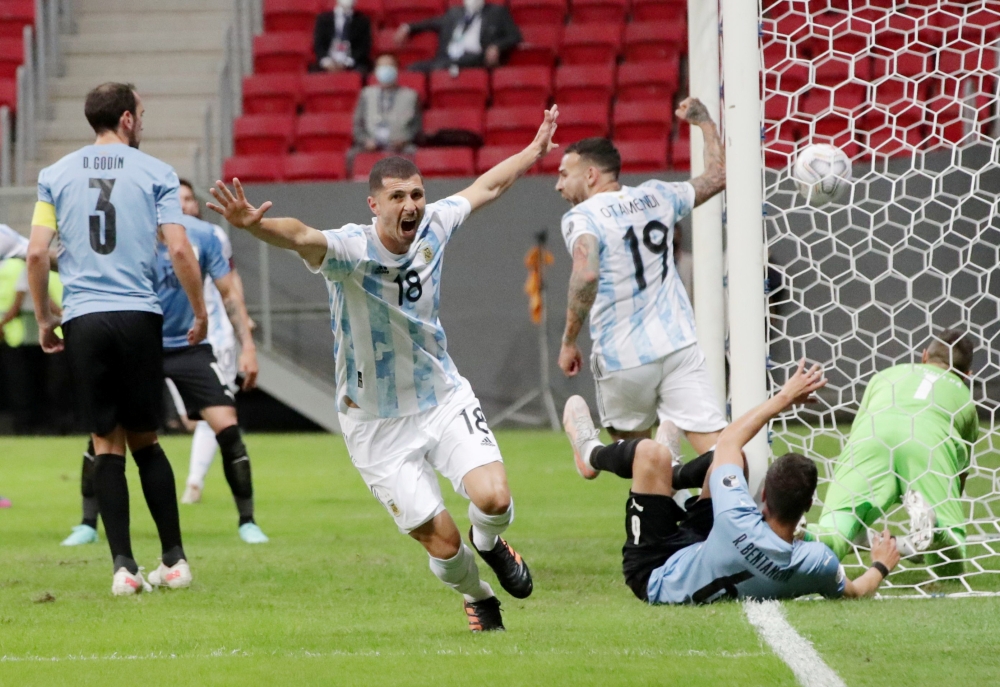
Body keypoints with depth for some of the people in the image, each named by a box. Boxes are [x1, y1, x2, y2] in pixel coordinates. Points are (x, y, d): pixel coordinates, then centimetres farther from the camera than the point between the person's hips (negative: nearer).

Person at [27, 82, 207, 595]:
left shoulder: (56, 176, 8)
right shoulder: (154, 173, 2)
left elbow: (36, 253, 1)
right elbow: (179, 249, -5)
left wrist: (44, 318, 12)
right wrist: (200, 312, 6)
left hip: (83, 321, 1)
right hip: (139, 316, -1)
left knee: (107, 443, 4)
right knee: (145, 440, 10)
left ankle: (124, 566, -3)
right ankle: (174, 559, 10)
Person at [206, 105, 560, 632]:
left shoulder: (433, 227, -5)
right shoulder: (351, 249, -22)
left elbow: (486, 187, 16)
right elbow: (301, 237, -45)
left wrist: (535, 150, 29)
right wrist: (253, 224, -66)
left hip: (444, 398, 4)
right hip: (377, 424, -4)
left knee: (494, 499, -18)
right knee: (441, 540, -5)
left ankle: (490, 544, 21)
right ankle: (478, 599, 30)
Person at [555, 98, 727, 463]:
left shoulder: (582, 217, -7)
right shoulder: (656, 196, 10)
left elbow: (586, 274, -26)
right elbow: (718, 176, 25)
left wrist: (569, 340, -17)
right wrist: (704, 121, 38)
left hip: (622, 360, -3)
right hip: (678, 346, 4)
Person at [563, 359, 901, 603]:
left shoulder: (740, 526, -44)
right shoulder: (817, 563, -35)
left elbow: (727, 440, -25)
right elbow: (853, 593, -9)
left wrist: (784, 398, -15)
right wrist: (880, 567, 11)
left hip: (655, 575, -5)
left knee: (651, 453, -12)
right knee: (729, 457, 7)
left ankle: (592, 451, 25)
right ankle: (673, 477, 41)